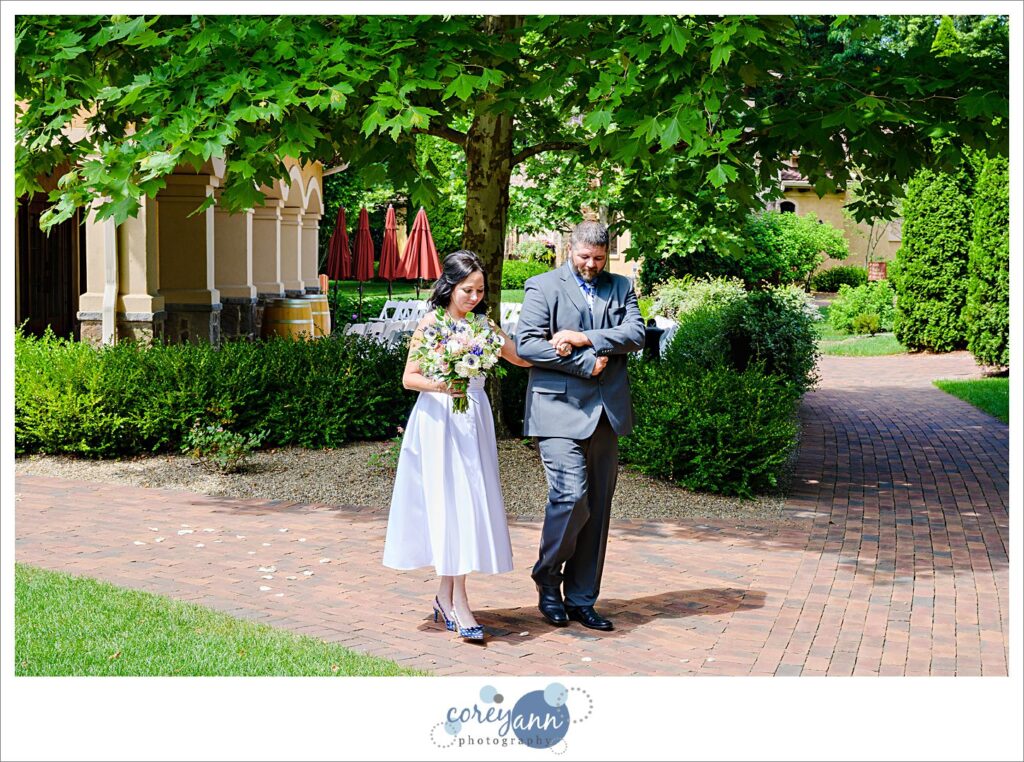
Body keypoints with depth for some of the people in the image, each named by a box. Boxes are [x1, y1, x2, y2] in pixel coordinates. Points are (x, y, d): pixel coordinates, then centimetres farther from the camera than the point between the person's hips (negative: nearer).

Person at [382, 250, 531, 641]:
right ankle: (458, 601, -8)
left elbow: (521, 358, 11)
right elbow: (408, 378, -3)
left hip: (474, 423, 5)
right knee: (449, 505, -8)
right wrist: (439, 385, -21)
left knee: (471, 503, 4)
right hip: (438, 422, -5)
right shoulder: (430, 324, -3)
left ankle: (446, 595, 15)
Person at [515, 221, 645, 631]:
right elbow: (527, 343, -8)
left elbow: (635, 334, 0)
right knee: (571, 496, -16)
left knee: (597, 509, 6)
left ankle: (581, 600, 16)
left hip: (605, 413, 5)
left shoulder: (620, 287, 15)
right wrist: (587, 363, -10)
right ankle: (547, 577, 9)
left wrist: (583, 339, -13)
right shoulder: (543, 287, 2)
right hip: (560, 411, -5)